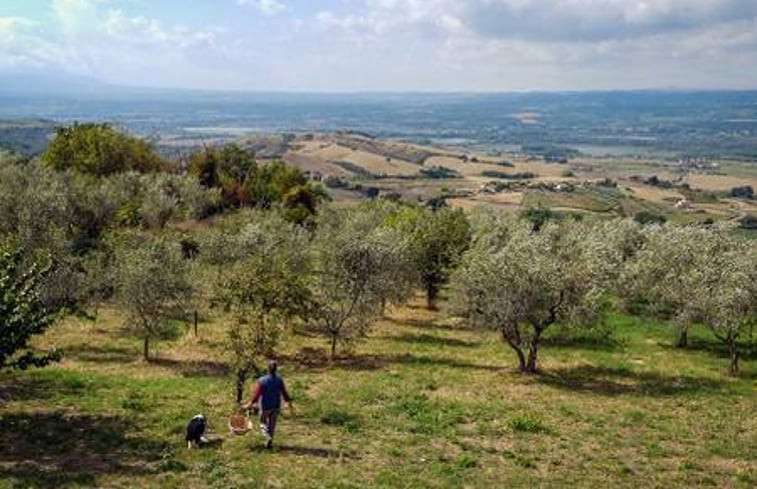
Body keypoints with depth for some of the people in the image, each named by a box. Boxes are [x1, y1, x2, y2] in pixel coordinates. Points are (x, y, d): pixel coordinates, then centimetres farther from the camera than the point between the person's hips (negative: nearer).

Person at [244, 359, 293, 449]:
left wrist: (250, 404, -6)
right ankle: (269, 443, 26)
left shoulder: (262, 381, -21)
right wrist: (290, 404, 6)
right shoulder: (279, 380, -12)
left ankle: (268, 438, -6)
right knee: (272, 424, 20)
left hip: (265, 407, -2)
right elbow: (284, 393, -6)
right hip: (276, 407, 3)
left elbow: (257, 394, -18)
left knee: (263, 423, 18)